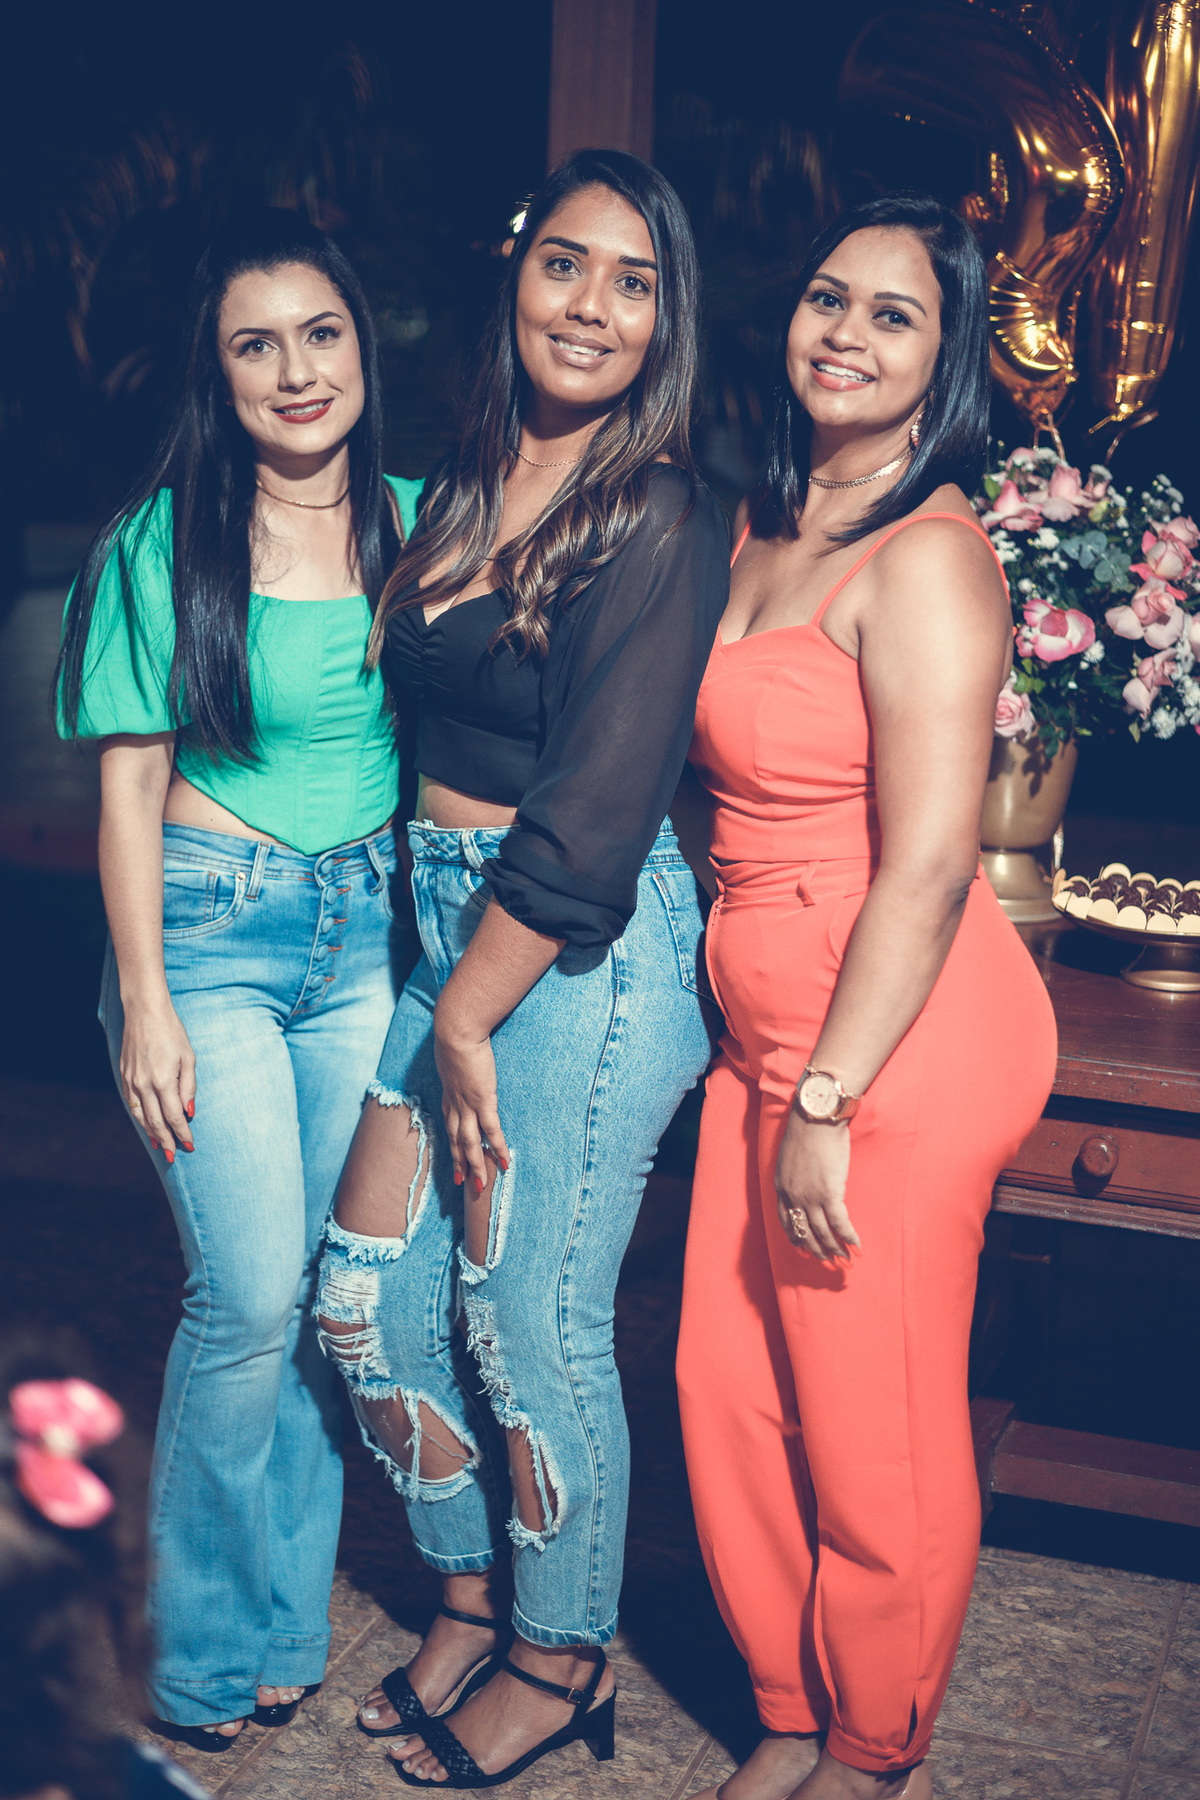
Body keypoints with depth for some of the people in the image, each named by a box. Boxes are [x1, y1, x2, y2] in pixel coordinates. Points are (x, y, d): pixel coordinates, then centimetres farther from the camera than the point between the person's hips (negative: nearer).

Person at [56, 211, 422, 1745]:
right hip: (212, 925, -3)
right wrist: (144, 1003, -7)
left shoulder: (418, 523, 5)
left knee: (339, 1290, 5)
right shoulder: (163, 542, -4)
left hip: (375, 928, 3)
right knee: (251, 1296, -8)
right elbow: (130, 783, -3)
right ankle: (207, 1650, 14)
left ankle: (283, 1622, 24)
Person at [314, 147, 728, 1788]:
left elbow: (591, 821, -17)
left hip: (582, 957, -7)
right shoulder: (466, 485, 10)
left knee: (530, 1319, 3)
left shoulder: (659, 518, -13)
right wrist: (442, 994, 7)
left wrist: (467, 1019, -13)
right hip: (447, 922, 7)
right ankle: (471, 1598, 34)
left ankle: (563, 1661, 27)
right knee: (371, 1290, 11)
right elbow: (431, 721, 13)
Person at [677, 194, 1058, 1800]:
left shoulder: (926, 559, -15)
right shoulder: (765, 526, 12)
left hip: (897, 1042, -8)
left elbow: (929, 864, -20)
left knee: (874, 1438, 7)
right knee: (733, 1394, 15)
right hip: (768, 1030, 8)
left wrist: (828, 1104, -19)